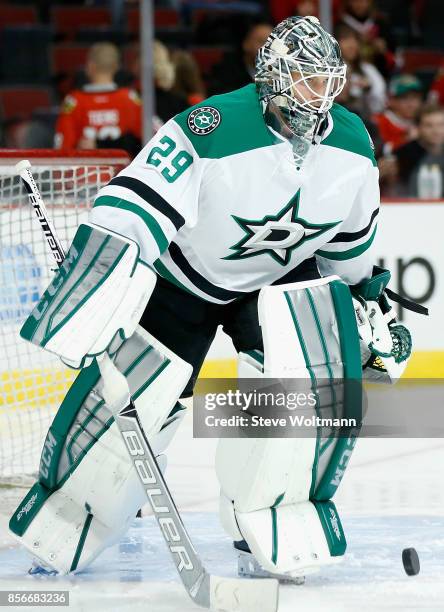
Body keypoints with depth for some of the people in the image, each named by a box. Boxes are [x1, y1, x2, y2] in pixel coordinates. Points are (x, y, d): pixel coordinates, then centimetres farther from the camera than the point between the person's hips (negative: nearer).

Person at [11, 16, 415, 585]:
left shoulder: (352, 145, -11)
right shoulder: (211, 131, -31)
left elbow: (351, 240, 9)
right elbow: (126, 217, -36)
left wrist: (371, 302, 17)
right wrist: (87, 306, -45)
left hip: (281, 278, 4)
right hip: (178, 276, -4)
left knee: (325, 376, -20)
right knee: (126, 397, -5)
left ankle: (276, 534, -5)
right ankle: (60, 527, 20)